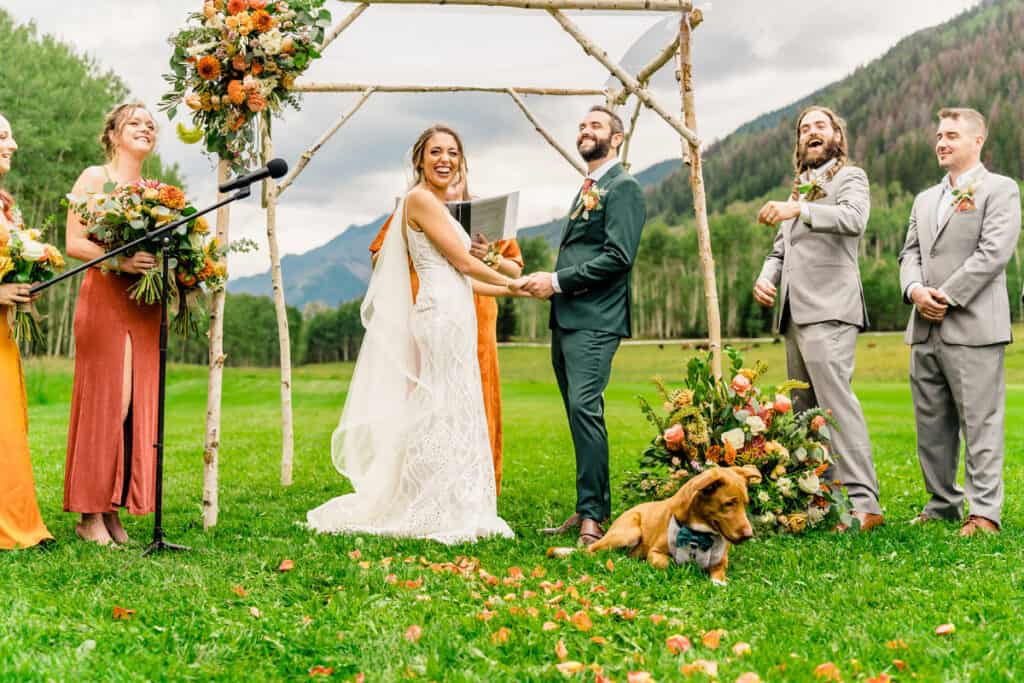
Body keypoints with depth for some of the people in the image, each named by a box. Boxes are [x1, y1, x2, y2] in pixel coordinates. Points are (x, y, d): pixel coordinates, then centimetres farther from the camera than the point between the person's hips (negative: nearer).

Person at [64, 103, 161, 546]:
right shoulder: (95, 178, 2)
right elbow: (73, 243, -6)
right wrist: (120, 260, -21)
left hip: (145, 305, 6)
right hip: (103, 299, -5)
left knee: (138, 405, 2)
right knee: (104, 401, -7)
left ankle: (113, 511, 8)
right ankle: (90, 515, 0)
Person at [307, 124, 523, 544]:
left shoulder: (437, 205, 21)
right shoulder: (421, 198, -7)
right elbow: (463, 262, -9)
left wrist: (511, 291, 21)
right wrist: (511, 283, 4)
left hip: (452, 319, 10)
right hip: (441, 316, -10)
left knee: (454, 416, 11)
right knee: (444, 415, -6)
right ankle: (439, 517, 0)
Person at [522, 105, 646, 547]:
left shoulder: (623, 187, -5)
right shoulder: (585, 191, 23)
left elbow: (619, 257, -16)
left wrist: (557, 281, -14)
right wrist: (549, 283, 5)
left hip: (595, 320, -9)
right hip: (566, 319, 9)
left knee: (585, 408, -17)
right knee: (579, 414, 10)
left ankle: (593, 516, -14)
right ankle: (590, 507, 16)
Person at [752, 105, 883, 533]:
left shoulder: (850, 178, 4)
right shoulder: (798, 188, 27)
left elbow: (854, 219, -18)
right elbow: (780, 248, 26)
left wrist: (798, 211, -31)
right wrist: (766, 277, 4)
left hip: (829, 311, -8)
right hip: (794, 313, 8)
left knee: (835, 398, -18)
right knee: (803, 408, 6)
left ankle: (862, 501, -19)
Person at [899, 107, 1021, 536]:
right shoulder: (925, 200, 22)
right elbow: (910, 252, 15)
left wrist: (947, 297, -14)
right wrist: (915, 289, -6)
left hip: (973, 326, -7)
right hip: (926, 328, 7)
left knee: (980, 422, -5)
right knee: (932, 424, 10)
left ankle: (984, 512, -2)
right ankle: (942, 504, 19)